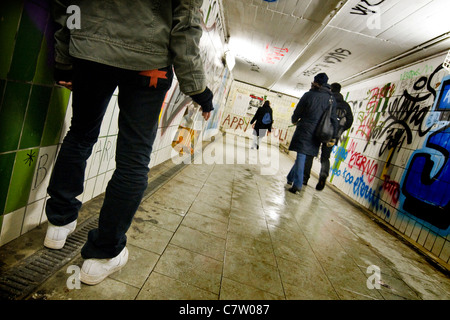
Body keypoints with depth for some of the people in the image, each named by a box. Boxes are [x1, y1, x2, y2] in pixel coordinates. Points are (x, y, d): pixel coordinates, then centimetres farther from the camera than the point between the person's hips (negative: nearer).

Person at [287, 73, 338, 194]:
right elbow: (333, 120, 4)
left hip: (304, 131, -4)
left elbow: (297, 112, 1)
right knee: (302, 157, 13)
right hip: (317, 134, 4)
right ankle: (291, 178, 25)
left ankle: (297, 185, -4)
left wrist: (294, 120, 22)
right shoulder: (332, 99, 6)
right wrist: (332, 137, 7)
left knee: (301, 156, -2)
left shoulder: (309, 95, -5)